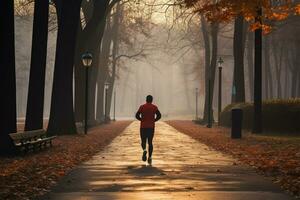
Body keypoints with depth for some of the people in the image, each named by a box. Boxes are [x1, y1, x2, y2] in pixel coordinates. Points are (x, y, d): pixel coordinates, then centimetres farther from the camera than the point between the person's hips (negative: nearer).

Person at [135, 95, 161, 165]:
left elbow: (137, 115, -8)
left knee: (143, 141, 10)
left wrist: (142, 120, 6)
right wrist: (154, 120, 3)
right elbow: (159, 115, -11)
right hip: (151, 127, 1)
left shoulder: (142, 107, 2)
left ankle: (144, 150, -22)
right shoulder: (154, 107, 2)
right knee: (150, 142, 11)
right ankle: (150, 157, 2)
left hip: (143, 127, -1)